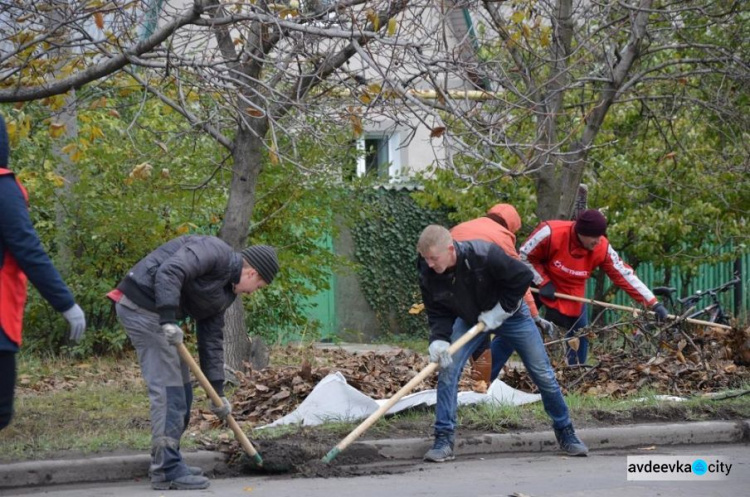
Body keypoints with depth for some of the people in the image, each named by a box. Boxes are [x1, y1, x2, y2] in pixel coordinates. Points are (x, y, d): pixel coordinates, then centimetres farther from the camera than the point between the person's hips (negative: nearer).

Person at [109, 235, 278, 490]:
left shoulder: (226, 292, 16)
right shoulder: (215, 252, -13)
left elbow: (212, 339, 18)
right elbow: (169, 271, -27)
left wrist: (218, 391, 16)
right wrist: (168, 319, -34)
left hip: (159, 313, 10)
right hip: (142, 305, -10)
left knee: (182, 392, 13)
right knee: (167, 388, -10)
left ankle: (166, 462, 22)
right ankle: (167, 470, -8)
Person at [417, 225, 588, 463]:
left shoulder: (484, 255, -37)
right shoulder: (428, 275, -24)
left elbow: (522, 277, -26)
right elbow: (438, 313, -14)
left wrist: (500, 311, -25)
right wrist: (439, 340, -33)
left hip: (509, 313, -3)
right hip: (469, 319, 3)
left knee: (543, 374, 2)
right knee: (447, 369, -17)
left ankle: (565, 432, 22)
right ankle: (444, 439, -10)